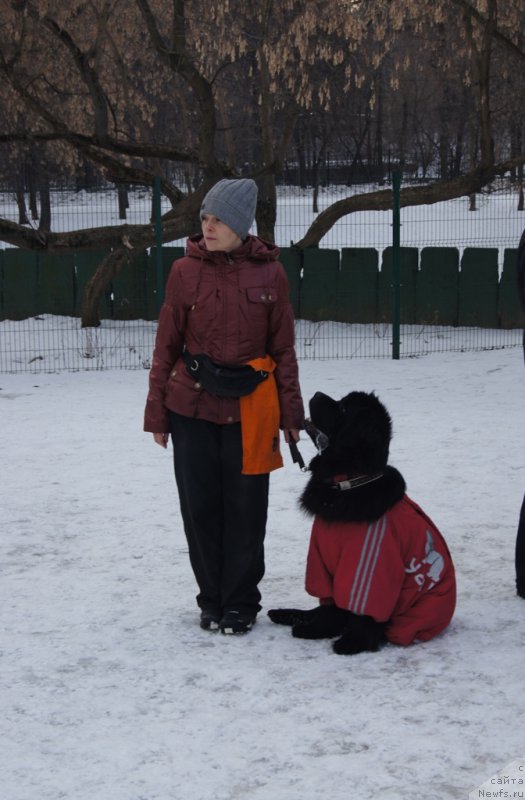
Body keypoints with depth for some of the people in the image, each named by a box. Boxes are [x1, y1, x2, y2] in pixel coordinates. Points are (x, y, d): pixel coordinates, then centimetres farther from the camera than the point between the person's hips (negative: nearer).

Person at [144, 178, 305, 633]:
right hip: (192, 406, 1)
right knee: (200, 506, 6)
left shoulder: (269, 273, -1)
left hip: (250, 407, 0)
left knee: (245, 508, 4)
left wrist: (291, 414, 4)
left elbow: (283, 348, 6)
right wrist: (157, 413, 3)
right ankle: (212, 600, 22)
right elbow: (167, 345, 4)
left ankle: (240, 604, 19)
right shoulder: (186, 271, -1)